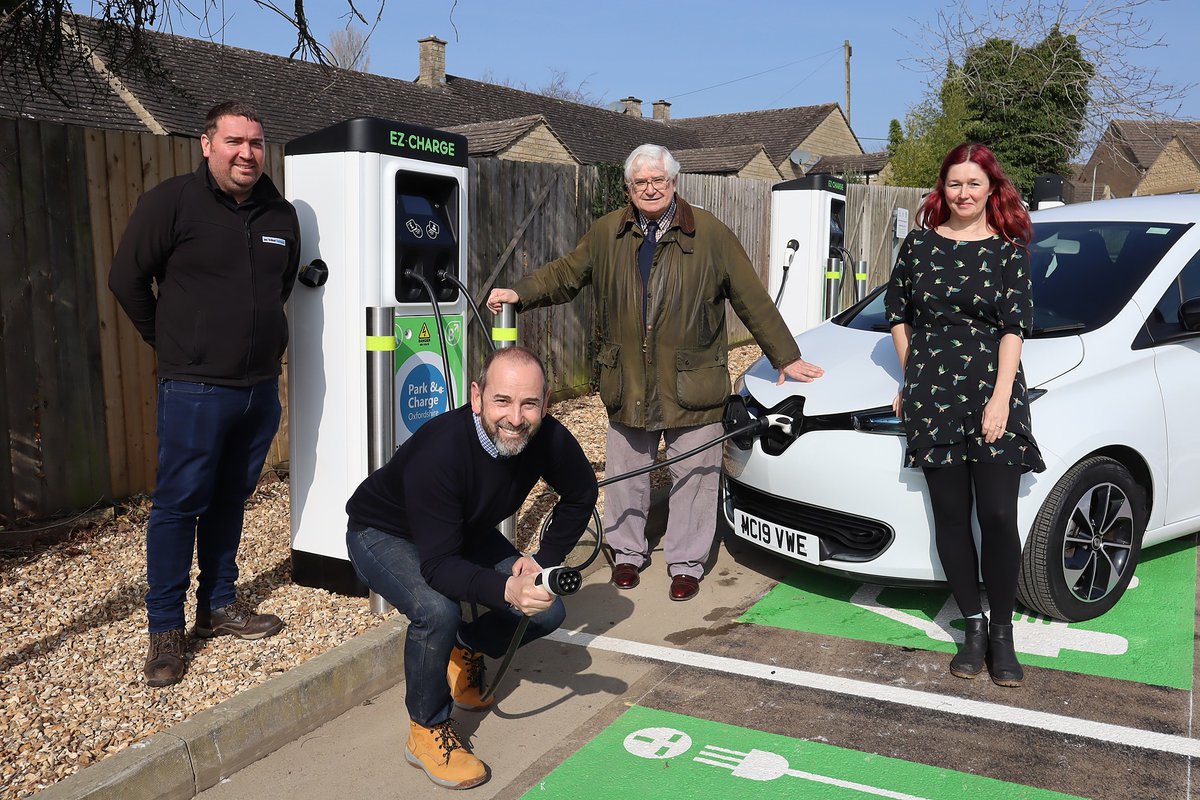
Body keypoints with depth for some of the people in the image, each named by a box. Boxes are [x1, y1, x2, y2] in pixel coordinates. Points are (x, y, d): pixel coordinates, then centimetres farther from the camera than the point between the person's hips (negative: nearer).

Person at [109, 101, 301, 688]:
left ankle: (219, 606, 29)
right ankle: (165, 631, 12)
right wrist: (172, 342, 3)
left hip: (260, 387, 6)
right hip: (195, 390, -5)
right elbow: (127, 279, -3)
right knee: (179, 505, 1)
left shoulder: (280, 214, 8)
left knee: (230, 500, 15)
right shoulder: (171, 202, -8)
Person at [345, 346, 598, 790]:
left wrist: (544, 560, -8)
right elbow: (437, 565, -39)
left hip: (468, 534, 6)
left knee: (547, 612, -6)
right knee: (438, 610, -34)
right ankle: (426, 731, -8)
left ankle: (465, 651, 23)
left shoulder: (549, 439, -23)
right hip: (383, 534, -5)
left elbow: (581, 494, -1)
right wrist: (507, 590, -54)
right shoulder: (440, 450, -39)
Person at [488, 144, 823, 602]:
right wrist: (518, 294, -5)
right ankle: (628, 553, 32)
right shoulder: (606, 234, 5)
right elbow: (564, 275, 12)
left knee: (693, 476, 5)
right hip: (626, 384, 2)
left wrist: (785, 357, 3)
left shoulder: (710, 234, -2)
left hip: (692, 385, -2)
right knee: (626, 473, 12)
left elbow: (752, 298, 1)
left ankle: (687, 564, 21)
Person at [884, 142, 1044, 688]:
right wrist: (913, 377, 11)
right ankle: (974, 627, 18)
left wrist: (1002, 397, -12)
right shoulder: (919, 244, 9)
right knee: (950, 516, 5)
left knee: (998, 517, -5)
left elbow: (1015, 326, -3)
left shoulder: (1008, 250, 3)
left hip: (992, 395, -2)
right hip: (932, 398, 2)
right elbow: (897, 310, 17)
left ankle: (1002, 633, 11)